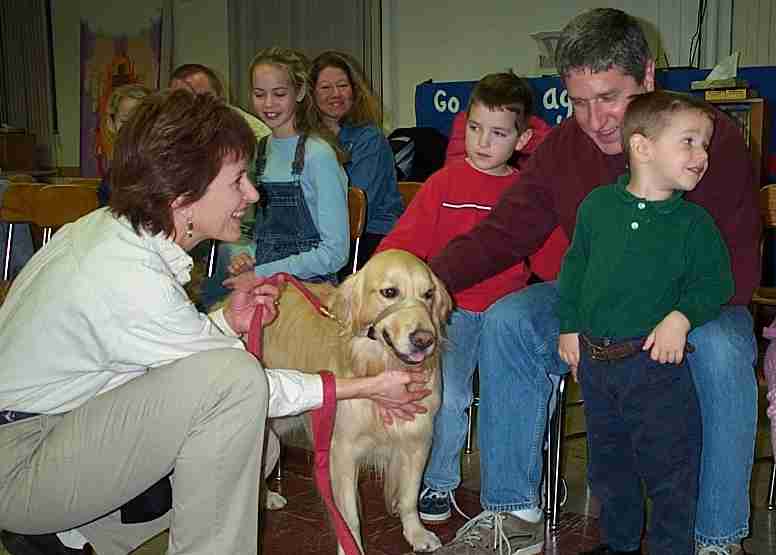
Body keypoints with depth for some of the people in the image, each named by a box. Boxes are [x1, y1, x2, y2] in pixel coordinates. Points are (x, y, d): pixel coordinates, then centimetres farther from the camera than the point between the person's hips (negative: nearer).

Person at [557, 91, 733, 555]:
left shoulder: (694, 222, -6)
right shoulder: (597, 204, 0)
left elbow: (716, 283, -2)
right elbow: (574, 266, 9)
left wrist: (681, 316, -19)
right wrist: (569, 327, 7)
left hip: (656, 360, -3)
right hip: (594, 360, 3)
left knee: (669, 470, 3)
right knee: (608, 463, 19)